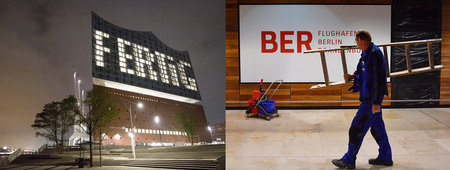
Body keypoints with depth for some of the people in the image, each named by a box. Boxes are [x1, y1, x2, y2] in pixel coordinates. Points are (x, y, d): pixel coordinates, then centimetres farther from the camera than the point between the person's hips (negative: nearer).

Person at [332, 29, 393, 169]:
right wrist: (354, 76, 14)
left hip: (372, 98, -10)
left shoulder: (374, 54, -19)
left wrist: (376, 102, -24)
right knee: (377, 127, 16)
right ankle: (385, 157, 28)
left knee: (357, 128, -5)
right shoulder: (367, 53, 12)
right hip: (369, 97, 10)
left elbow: (378, 79, -23)